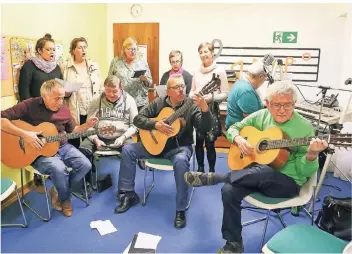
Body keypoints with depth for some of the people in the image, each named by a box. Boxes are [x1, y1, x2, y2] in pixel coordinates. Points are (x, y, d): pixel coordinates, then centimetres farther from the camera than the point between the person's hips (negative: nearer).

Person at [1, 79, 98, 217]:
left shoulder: (64, 110, 3)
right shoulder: (29, 105, -14)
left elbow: (71, 131, 16)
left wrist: (86, 125, -2)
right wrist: (24, 134, -29)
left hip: (62, 147, 6)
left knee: (85, 165, -12)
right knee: (59, 169, -33)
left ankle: (58, 190, 10)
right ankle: (65, 198, 0)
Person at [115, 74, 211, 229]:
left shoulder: (191, 105, -9)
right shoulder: (158, 103, 0)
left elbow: (204, 128, -20)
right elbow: (138, 119, -2)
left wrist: (205, 109, -37)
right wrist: (155, 125, -19)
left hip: (180, 146, -4)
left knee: (181, 161, -38)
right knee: (127, 150, -9)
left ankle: (181, 210, -23)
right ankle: (128, 194, 3)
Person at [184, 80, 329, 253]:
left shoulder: (304, 127, -11)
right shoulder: (261, 116, 1)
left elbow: (304, 172, -9)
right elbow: (233, 128, 10)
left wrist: (312, 155, -31)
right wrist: (239, 140, -12)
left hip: (288, 181, -4)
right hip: (258, 176, 4)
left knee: (263, 171, -39)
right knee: (229, 190, -23)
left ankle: (212, 178, -21)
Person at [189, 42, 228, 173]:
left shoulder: (220, 71, -4)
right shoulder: (197, 72, 11)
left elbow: (225, 94, -5)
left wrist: (211, 97, -21)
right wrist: (193, 97, -6)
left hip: (212, 110, -4)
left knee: (209, 142, -2)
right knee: (198, 141, 10)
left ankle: (212, 170, 15)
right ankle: (200, 168, 25)